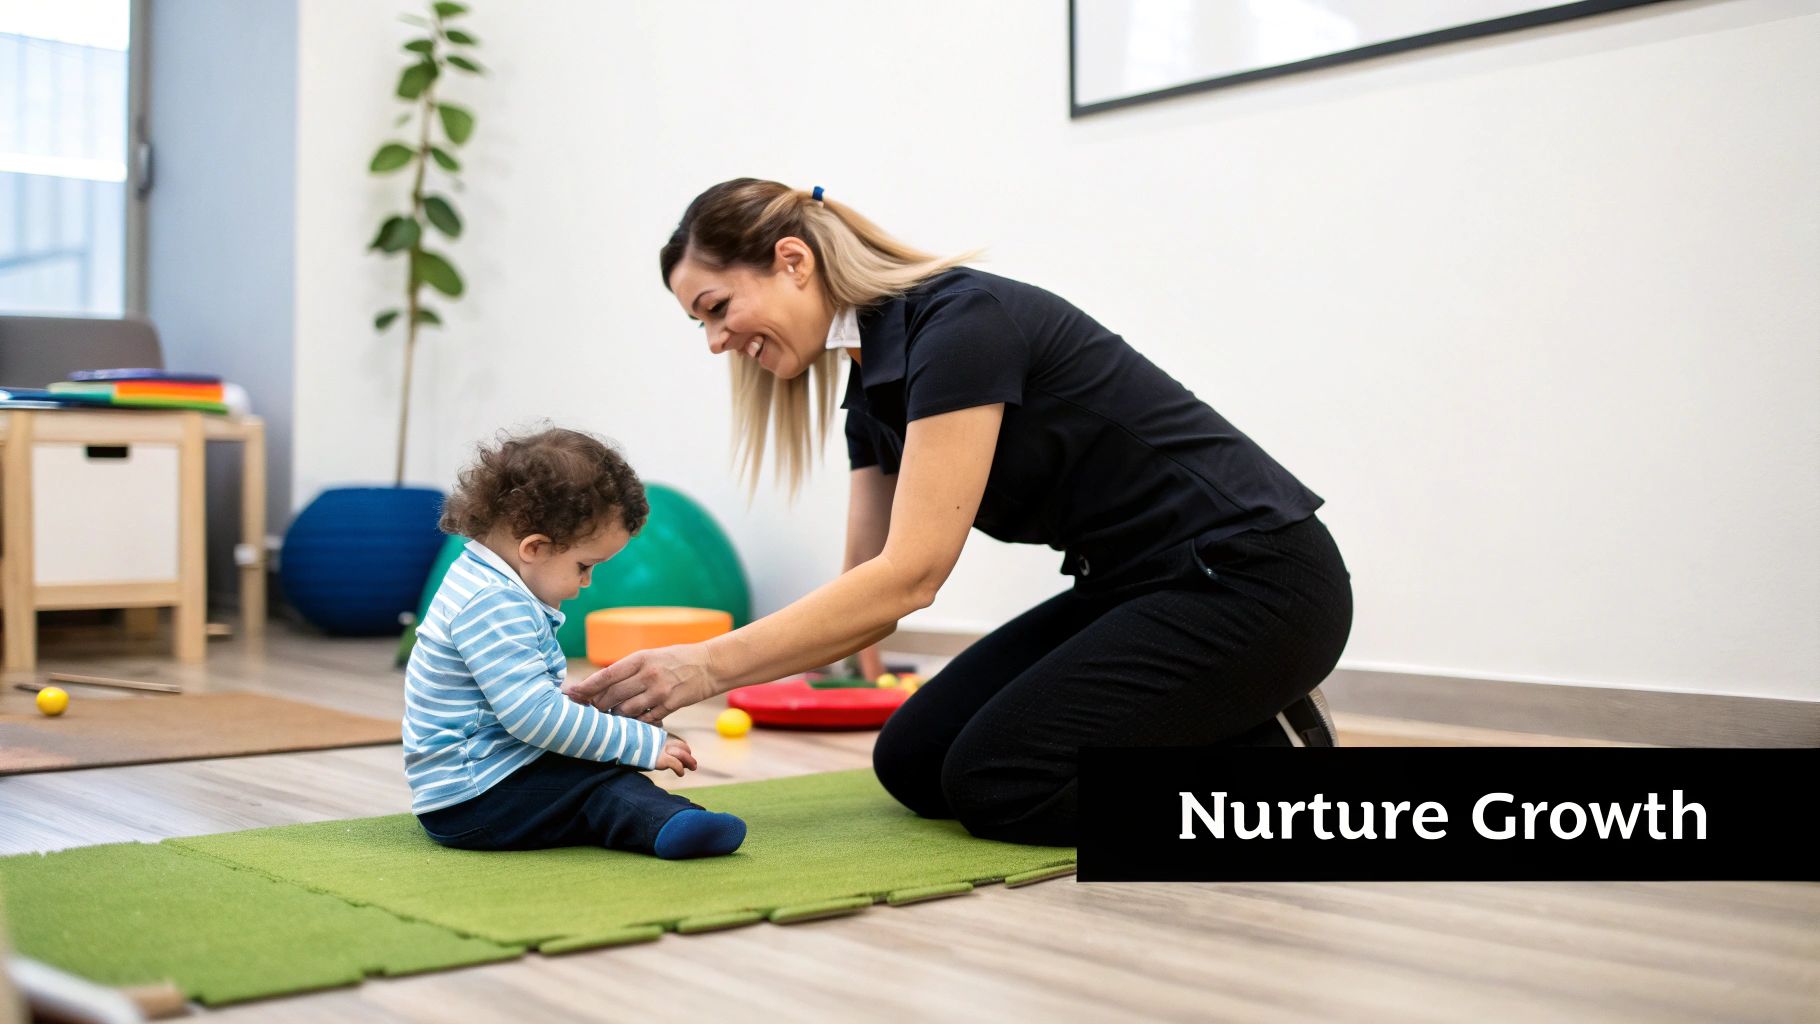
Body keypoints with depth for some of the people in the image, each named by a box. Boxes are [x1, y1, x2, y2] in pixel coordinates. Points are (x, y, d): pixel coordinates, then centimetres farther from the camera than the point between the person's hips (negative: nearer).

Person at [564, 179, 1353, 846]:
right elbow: (868, 596, 8)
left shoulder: (961, 322, -21)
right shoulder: (874, 386, 6)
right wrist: (687, 684, -1)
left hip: (1255, 582, -9)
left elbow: (907, 576, -27)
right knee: (914, 762, 5)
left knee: (995, 781, -13)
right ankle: (1221, 728, 13)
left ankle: (1276, 758, 2)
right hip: (1141, 585, 9)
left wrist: (709, 664, -25)